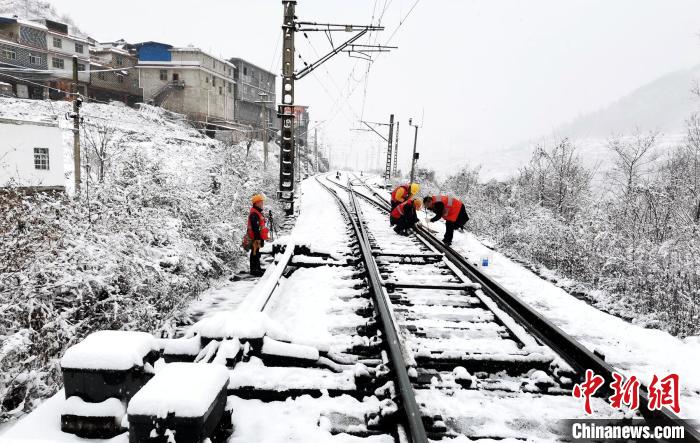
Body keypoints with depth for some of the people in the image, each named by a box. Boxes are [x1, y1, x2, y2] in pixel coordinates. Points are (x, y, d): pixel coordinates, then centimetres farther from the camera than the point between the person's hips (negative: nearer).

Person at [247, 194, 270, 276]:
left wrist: (261, 238, 23)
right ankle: (254, 270, 1)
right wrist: (258, 238, -24)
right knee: (255, 253, -5)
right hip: (255, 238, -11)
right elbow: (255, 227, -23)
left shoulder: (258, 212, 17)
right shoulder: (254, 214, -18)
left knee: (257, 253, 18)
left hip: (258, 237, 11)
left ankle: (257, 268, 29)